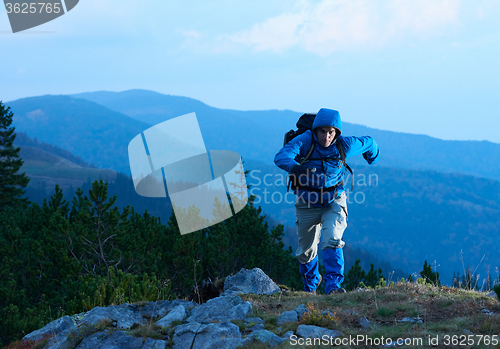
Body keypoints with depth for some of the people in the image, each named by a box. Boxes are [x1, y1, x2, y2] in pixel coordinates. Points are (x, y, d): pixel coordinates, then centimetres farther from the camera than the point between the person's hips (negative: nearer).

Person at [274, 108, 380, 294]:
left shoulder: (344, 145, -12)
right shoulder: (305, 141, -19)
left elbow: (369, 143, 9)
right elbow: (281, 156, -36)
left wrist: (372, 159, 31)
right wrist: (294, 166, -58)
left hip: (334, 201, 0)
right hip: (308, 202, 0)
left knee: (332, 241, -24)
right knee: (306, 250, 14)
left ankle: (333, 285, -24)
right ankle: (310, 285, 41)